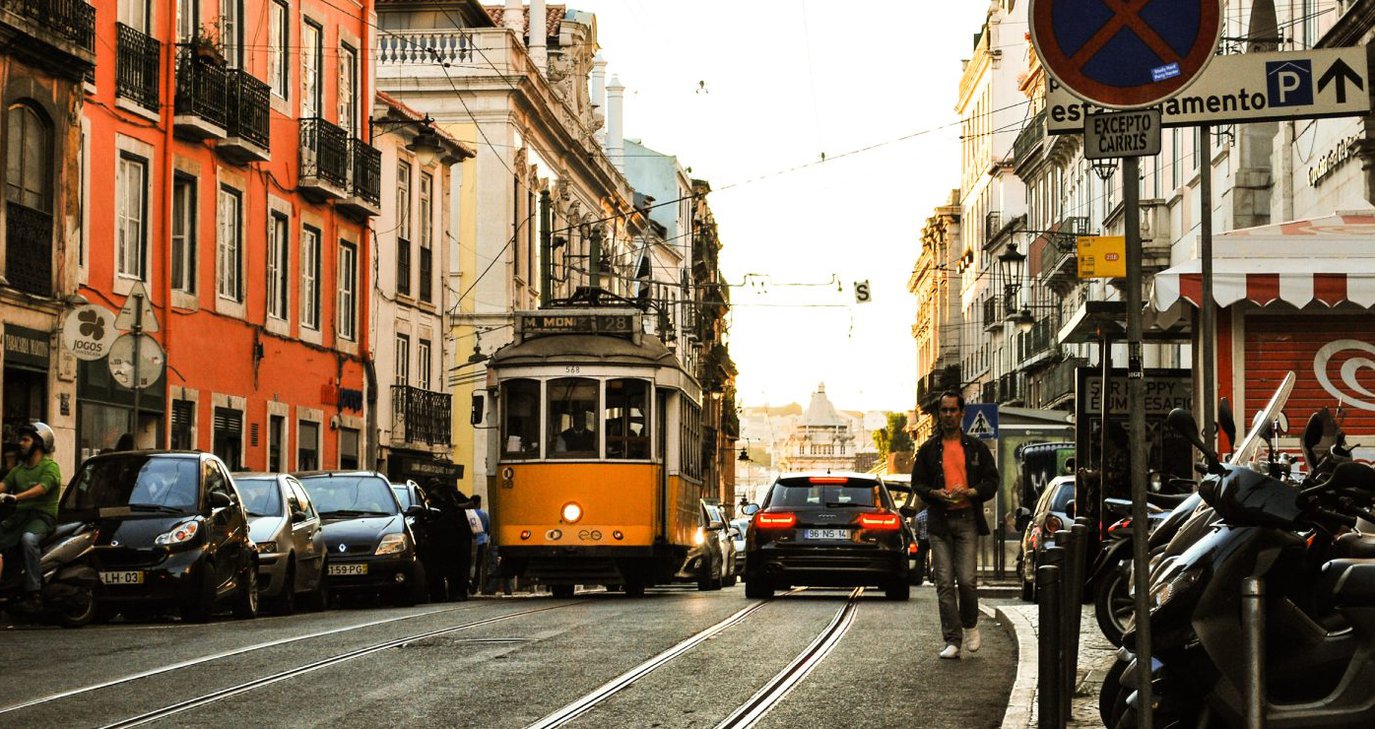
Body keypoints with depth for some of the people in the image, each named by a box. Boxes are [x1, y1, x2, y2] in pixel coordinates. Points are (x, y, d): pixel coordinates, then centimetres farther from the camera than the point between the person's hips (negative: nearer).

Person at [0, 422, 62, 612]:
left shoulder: (50, 467, -1)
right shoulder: (19, 468, 23)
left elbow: (41, 488, -20)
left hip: (42, 515, -7)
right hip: (20, 514, 8)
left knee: (28, 538, -36)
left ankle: (34, 594, -36)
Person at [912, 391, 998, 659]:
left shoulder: (976, 447, 9)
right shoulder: (928, 449, 11)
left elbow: (992, 481, 8)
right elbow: (917, 483, 10)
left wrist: (971, 492, -11)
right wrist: (936, 493, -10)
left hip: (967, 519, -1)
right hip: (939, 521, 1)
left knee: (966, 578, -11)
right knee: (944, 582, -2)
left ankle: (970, 626, 15)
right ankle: (952, 640, 1)